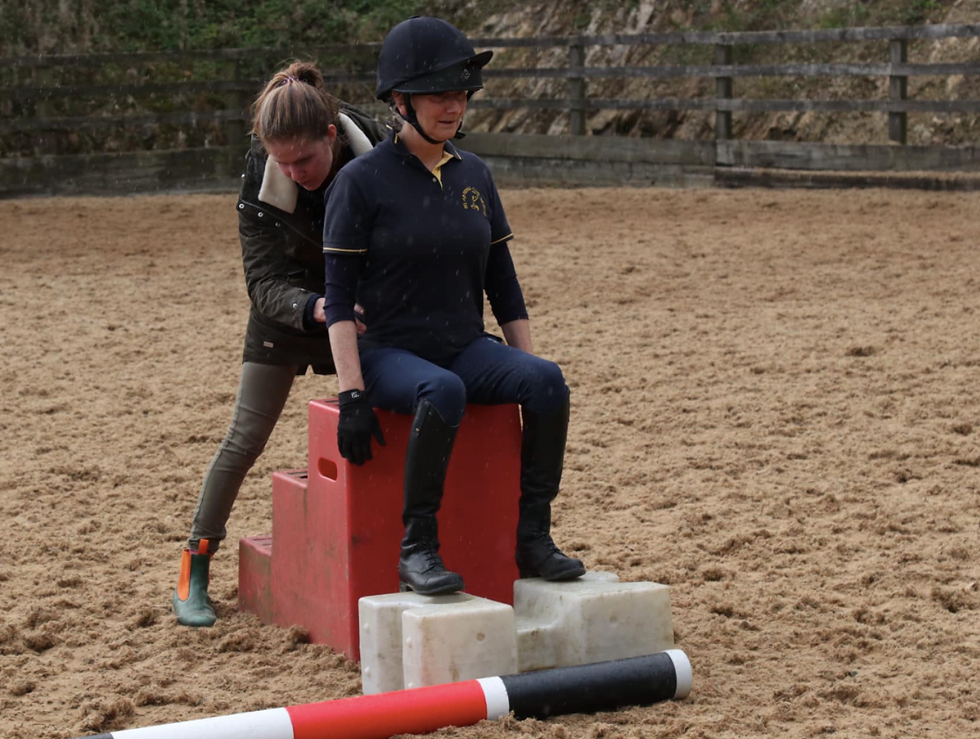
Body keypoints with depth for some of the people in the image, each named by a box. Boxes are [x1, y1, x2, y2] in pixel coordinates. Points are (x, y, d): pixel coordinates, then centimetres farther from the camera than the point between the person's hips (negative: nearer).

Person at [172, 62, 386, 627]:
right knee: (245, 439, -1)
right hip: (288, 311, -1)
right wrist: (314, 308, -46)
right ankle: (195, 569, 9)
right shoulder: (262, 179, -26)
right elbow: (265, 281, -26)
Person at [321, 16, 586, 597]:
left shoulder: (475, 177, 9)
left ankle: (533, 538, -17)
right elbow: (339, 299, -10)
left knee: (546, 379, -23)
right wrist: (352, 396, -19)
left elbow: (504, 288, 13)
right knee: (443, 391, -37)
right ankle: (417, 549, -27)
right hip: (390, 353, -5)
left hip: (468, 348, 5)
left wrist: (532, 382, 8)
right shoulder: (362, 182, -7)